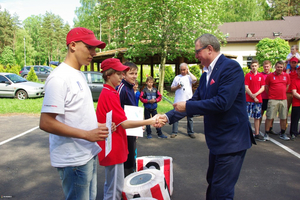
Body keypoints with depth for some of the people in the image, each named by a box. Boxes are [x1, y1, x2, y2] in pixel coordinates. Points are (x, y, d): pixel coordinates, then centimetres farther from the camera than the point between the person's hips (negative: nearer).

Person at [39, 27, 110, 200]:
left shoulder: (80, 75, 10)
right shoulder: (59, 78, -19)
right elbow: (46, 123, -23)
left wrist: (98, 126, 4)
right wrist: (87, 134, -23)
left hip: (89, 153, 9)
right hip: (74, 160, -9)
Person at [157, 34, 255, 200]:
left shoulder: (231, 67, -17)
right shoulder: (206, 75, 11)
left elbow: (222, 102, -28)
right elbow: (195, 100, 11)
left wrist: (187, 106, -20)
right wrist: (169, 116, 2)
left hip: (231, 141, -9)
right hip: (216, 140, 9)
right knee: (212, 184, 22)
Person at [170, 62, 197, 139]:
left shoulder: (189, 76, 8)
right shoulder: (177, 77, 12)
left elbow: (195, 79, -15)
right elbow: (172, 88, 13)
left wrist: (189, 72, -2)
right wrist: (177, 87, -7)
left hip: (188, 100, 0)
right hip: (178, 100, 1)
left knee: (190, 117, 6)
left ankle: (190, 132, 16)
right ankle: (174, 132, 6)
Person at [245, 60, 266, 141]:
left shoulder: (261, 76, 11)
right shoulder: (247, 75, 0)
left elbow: (262, 88, 6)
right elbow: (246, 88, -6)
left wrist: (255, 94, -10)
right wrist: (253, 97, -10)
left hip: (258, 100, 4)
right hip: (249, 100, -4)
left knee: (257, 117, 9)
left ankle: (257, 134, 17)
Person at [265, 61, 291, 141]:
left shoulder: (286, 76, 9)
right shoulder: (270, 76, -1)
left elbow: (287, 86, 21)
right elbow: (266, 87, 6)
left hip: (283, 99, 4)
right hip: (273, 100, -3)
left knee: (283, 118, 9)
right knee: (269, 117, -3)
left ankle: (282, 134, 22)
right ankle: (266, 133, 5)